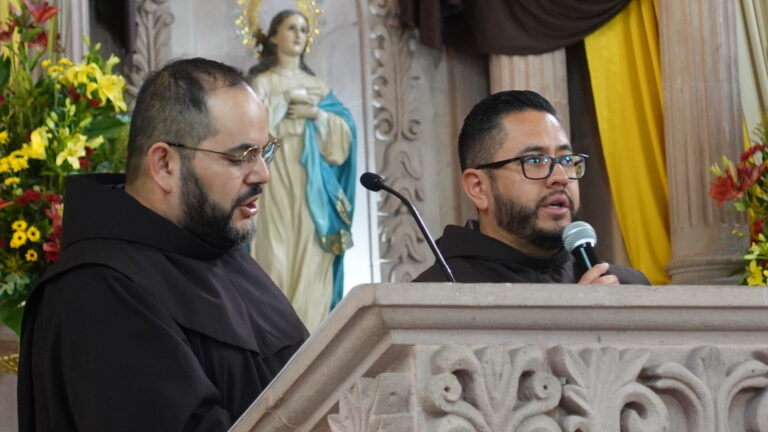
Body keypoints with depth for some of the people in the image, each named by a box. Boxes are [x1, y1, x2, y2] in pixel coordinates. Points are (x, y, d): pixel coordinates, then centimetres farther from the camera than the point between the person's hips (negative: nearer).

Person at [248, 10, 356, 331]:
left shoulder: (318, 87, 19)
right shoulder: (261, 82, 9)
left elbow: (343, 132, 9)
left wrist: (317, 114, -6)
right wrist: (286, 100, -8)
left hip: (313, 186, 3)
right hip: (277, 183, -3)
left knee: (312, 259, -4)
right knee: (276, 256, -11)